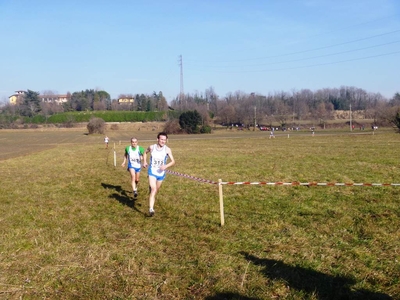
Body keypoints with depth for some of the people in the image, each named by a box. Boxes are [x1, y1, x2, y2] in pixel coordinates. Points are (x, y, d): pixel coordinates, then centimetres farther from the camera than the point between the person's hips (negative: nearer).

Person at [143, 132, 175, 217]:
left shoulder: (167, 149, -11)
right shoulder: (151, 147, -7)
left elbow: (173, 161, -10)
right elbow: (145, 153, 15)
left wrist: (166, 166, -27)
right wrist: (144, 162, 2)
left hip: (161, 173, 2)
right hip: (152, 172, -2)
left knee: (156, 191, 20)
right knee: (153, 189, -21)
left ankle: (152, 199, 53)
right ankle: (151, 209, -26)